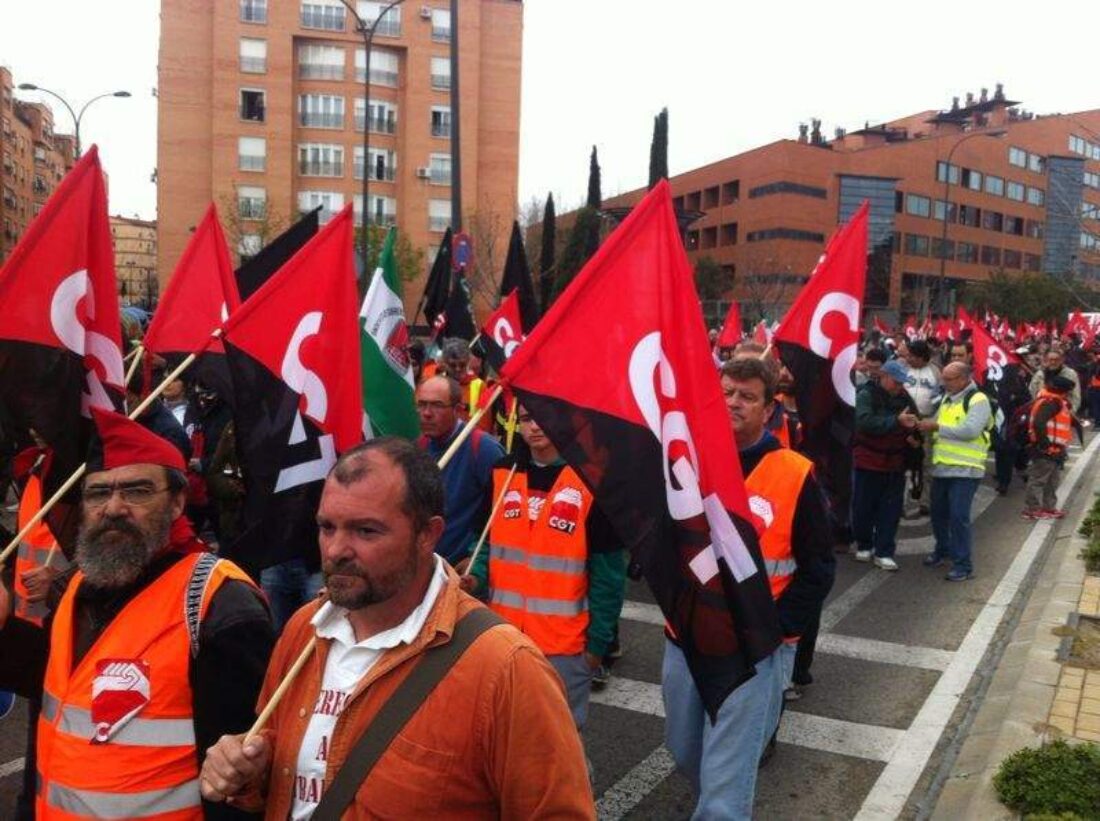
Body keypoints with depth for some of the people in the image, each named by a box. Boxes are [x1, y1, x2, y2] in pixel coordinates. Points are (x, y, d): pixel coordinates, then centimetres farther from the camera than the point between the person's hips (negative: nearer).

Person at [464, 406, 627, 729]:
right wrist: (477, 576, -7)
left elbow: (607, 572, -8)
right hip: (503, 635, 4)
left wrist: (598, 641, -8)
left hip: (565, 641, -4)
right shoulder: (502, 474, 3)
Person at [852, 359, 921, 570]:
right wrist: (896, 421, -32)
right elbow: (865, 422, -25)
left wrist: (914, 437, -3)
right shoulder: (866, 395, -8)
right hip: (868, 461, -4)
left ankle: (884, 552, 9)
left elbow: (914, 425, 19)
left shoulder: (904, 397, 8)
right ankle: (863, 545, 24)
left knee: (891, 510, 2)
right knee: (864, 507, 5)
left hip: (895, 463, 4)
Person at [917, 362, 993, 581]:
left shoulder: (978, 400, -10)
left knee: (959, 516, -8)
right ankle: (943, 549, 37)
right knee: (938, 512, 17)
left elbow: (970, 430, -23)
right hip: (941, 467, 8)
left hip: (964, 470, -8)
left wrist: (937, 427, -21)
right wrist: (925, 427, -3)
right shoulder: (947, 399, 15)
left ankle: (963, 564, 1)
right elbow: (938, 427, 20)